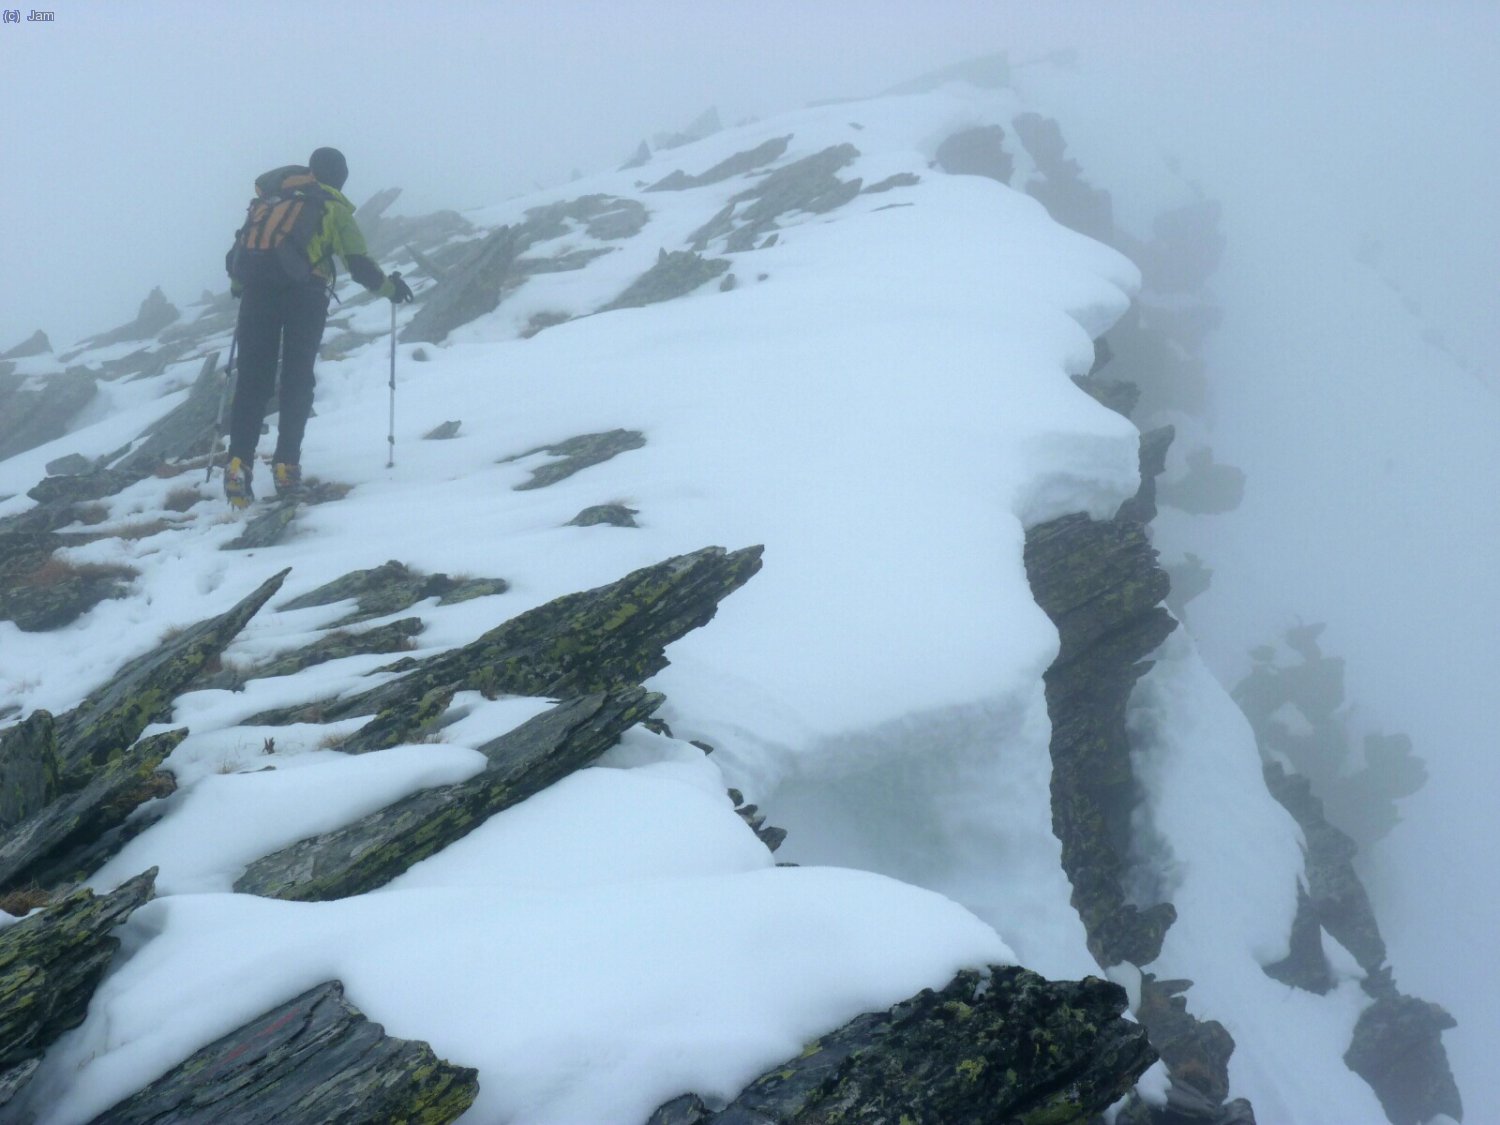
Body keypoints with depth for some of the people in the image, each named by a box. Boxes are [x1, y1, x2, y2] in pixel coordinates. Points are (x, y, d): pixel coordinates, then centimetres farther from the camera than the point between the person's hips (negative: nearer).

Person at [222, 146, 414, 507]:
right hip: (304, 289, -3)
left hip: (256, 287, 3)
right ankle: (286, 464, -1)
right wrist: (390, 288, 21)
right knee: (297, 380, 7)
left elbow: (237, 257, 20)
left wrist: (239, 286, 38)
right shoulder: (333, 208, 13)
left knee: (252, 381, 4)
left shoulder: (270, 197, 24)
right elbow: (359, 265, 5)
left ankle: (239, 463, -9)